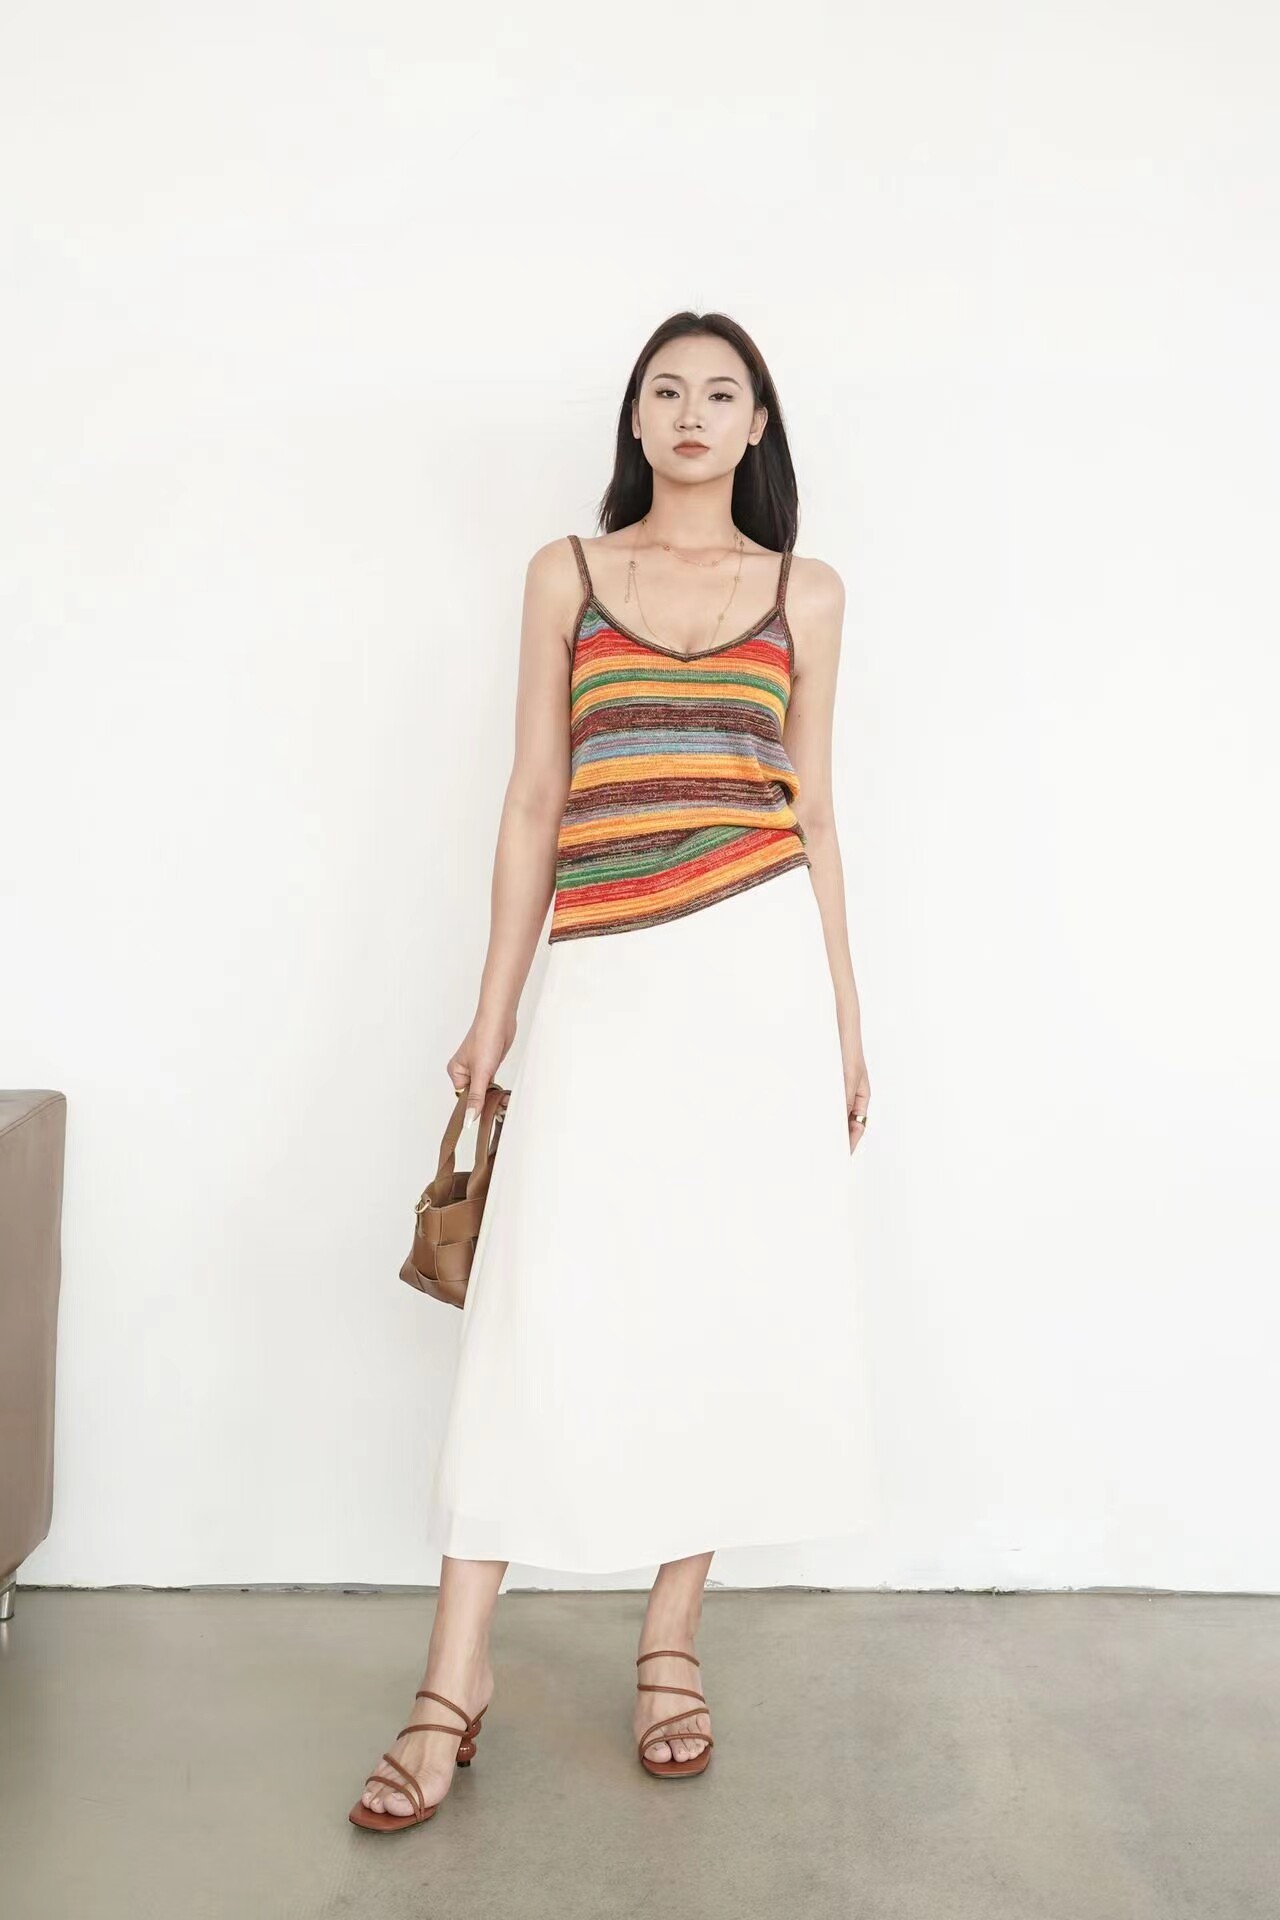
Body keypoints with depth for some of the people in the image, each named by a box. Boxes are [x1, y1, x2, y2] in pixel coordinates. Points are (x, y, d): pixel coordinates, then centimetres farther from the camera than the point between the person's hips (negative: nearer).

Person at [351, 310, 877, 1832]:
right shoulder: (566, 575, 10)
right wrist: (495, 1008, 5)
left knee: (731, 1298, 2)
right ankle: (454, 1686, 0)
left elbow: (812, 815, 13)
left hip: (759, 964, 1)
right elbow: (533, 801, 8)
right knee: (544, 1308, -5)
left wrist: (847, 1021, 10)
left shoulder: (805, 593, 11)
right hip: (604, 977, -1)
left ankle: (670, 1644, 16)